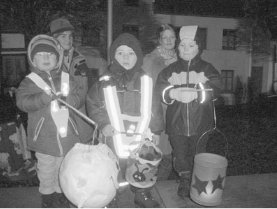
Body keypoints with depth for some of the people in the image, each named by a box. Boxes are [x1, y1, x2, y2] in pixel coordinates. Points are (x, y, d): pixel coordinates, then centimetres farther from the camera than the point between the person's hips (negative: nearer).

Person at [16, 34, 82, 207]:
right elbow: (22, 102, -17)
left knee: (63, 168, 18)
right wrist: (46, 97, -30)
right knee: (47, 170, 13)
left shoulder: (67, 79, 4)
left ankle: (61, 193, 38)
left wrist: (66, 99, -22)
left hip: (67, 135, 3)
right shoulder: (29, 81, -4)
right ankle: (47, 195, 35)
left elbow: (78, 100, 0)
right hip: (44, 137, -2)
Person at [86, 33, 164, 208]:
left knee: (143, 168, 17)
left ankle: (143, 195, 41)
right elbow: (92, 103, 4)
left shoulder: (145, 81, -1)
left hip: (141, 137, 2)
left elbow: (155, 107, 5)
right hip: (115, 138, -1)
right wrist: (102, 123, -8)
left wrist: (157, 131, 5)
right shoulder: (105, 81, -4)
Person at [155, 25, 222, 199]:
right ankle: (184, 180, 35)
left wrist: (196, 93, -27)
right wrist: (174, 93, -26)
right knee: (180, 154, 12)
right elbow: (159, 88, -7)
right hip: (176, 123, 1)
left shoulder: (207, 69, 3)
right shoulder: (171, 69, 6)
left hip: (200, 123, -1)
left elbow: (215, 89, -12)